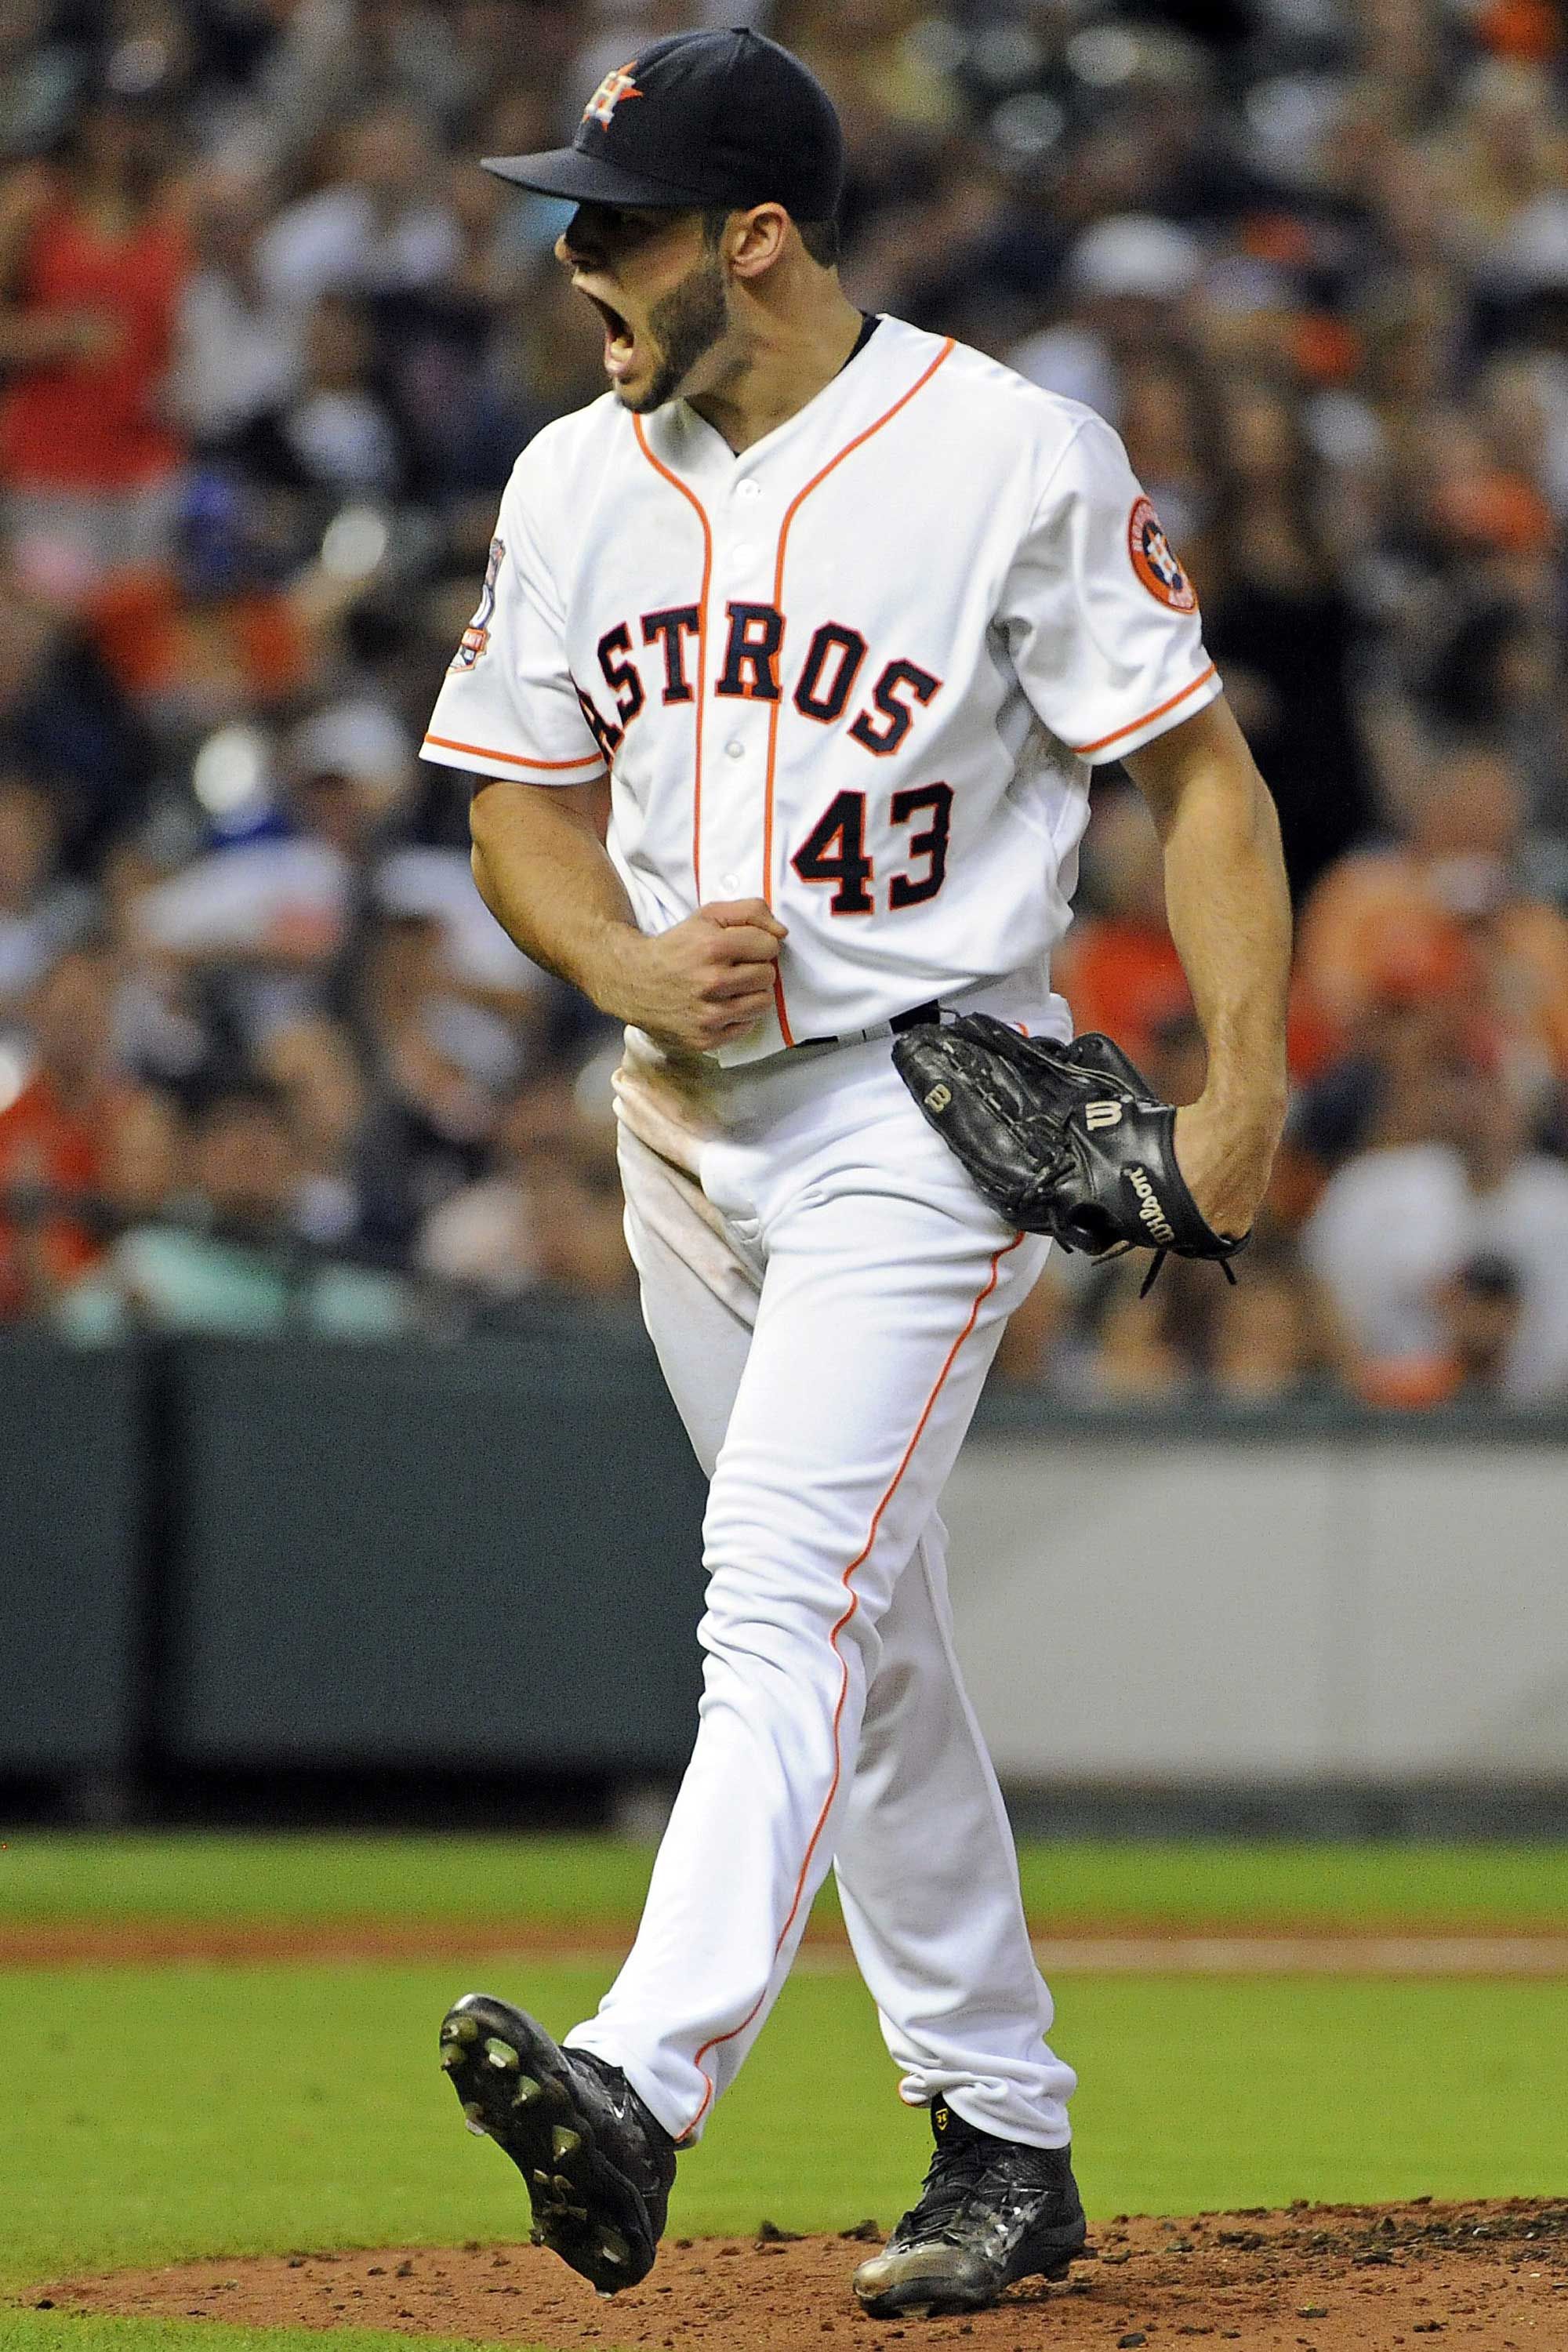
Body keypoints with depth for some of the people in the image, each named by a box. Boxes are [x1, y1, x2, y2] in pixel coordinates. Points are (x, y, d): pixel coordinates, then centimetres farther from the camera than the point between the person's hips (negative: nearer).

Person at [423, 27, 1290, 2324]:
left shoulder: (1015, 457, -11)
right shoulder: (575, 482, 6)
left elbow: (1198, 770, -8)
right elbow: (521, 810, 12)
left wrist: (1244, 1080, -19)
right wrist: (635, 968, -9)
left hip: (930, 1106, -7)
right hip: (687, 1118, 7)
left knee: (791, 1593, -21)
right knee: (867, 1639, 13)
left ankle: (643, 2088, -36)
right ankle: (1003, 2133, 22)